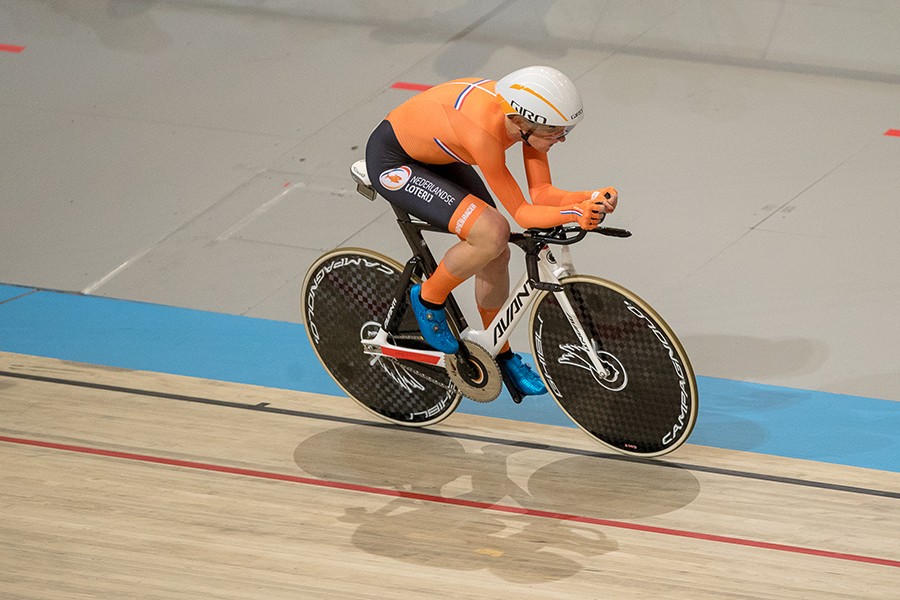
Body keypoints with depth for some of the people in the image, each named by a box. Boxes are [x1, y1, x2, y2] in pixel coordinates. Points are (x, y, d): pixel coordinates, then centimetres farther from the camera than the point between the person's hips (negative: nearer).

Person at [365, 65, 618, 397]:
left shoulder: (526, 113, -18)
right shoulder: (484, 130, -39)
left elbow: (541, 193, -13)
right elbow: (522, 212, -29)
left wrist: (591, 198, -29)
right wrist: (574, 214, -42)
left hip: (437, 155, 8)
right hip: (393, 162, -8)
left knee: (496, 255, 5)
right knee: (492, 234, -24)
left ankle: (501, 354, 27)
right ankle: (428, 299, 1)